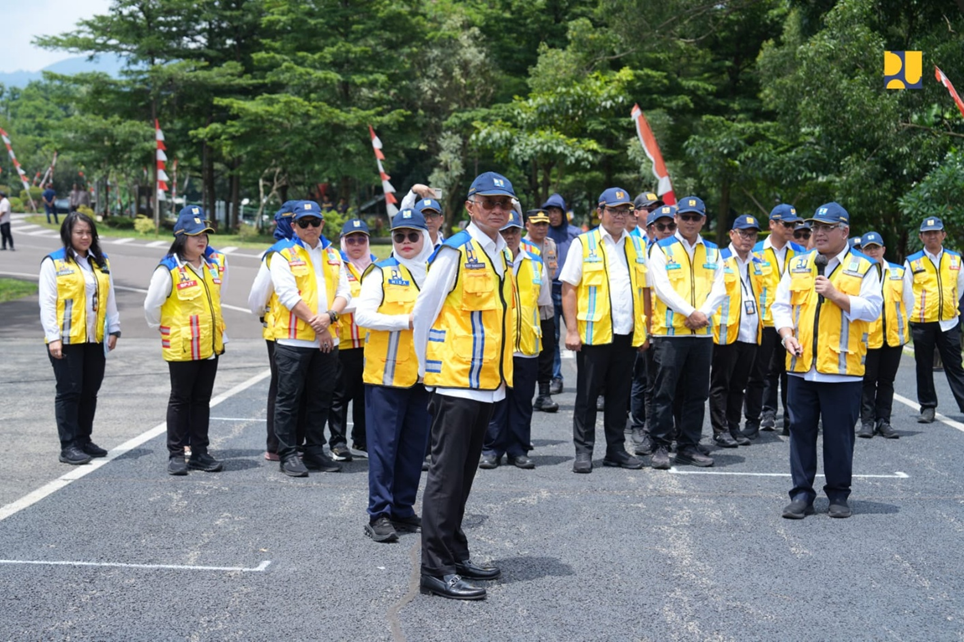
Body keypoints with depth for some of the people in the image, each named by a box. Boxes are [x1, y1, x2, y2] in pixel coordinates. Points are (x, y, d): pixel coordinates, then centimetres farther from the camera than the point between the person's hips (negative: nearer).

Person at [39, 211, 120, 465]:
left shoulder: (101, 262, 13)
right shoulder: (53, 263, -3)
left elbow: (110, 299, 16)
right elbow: (47, 303, -8)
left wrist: (114, 328, 10)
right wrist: (53, 337, -14)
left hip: (95, 339, 5)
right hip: (66, 339, -5)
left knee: (90, 391, 9)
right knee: (69, 392, -3)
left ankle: (84, 439, 20)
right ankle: (68, 446, 1)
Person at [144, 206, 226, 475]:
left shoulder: (216, 262, 4)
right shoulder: (169, 269, -14)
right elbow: (151, 305, -8)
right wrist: (164, 330, 3)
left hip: (211, 346, 5)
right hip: (182, 348, -5)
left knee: (202, 400, 11)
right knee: (180, 400, 4)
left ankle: (200, 452, 18)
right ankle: (176, 454, 12)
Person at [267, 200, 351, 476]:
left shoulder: (333, 255, 15)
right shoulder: (284, 255, -2)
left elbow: (344, 291, 7)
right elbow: (289, 295, -11)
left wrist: (330, 315, -12)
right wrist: (316, 326, -14)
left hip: (328, 340, 5)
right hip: (294, 339, -5)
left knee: (321, 398, 10)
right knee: (289, 398, -1)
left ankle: (314, 451, 19)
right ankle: (288, 454, 6)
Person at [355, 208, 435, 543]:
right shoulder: (381, 272, 1)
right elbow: (362, 315, -9)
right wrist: (406, 321, -17)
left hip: (424, 373, 4)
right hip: (386, 373, -4)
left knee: (414, 446, 9)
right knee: (383, 445, -3)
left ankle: (403, 510, 19)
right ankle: (379, 514, 2)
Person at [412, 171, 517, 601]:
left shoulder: (502, 255, 14)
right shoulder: (456, 252, -10)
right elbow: (423, 314, -8)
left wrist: (501, 374, 17)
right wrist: (429, 370, -3)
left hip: (488, 383, 8)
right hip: (456, 381, -8)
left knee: (464, 472, 15)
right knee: (446, 473, -5)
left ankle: (455, 554, 24)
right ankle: (435, 569, -1)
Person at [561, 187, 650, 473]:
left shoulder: (638, 245, 13)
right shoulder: (583, 243, 1)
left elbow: (645, 289, 15)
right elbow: (568, 289, -3)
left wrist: (646, 330, 8)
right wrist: (572, 330, -10)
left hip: (628, 334, 4)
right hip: (593, 332, -4)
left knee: (620, 395, 11)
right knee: (587, 395, 2)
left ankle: (616, 449, 20)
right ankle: (583, 451, 10)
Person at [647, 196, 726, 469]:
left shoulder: (712, 251, 13)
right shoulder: (662, 249, 1)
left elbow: (719, 289, 6)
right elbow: (662, 287, -9)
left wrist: (703, 314, -12)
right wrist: (689, 313, -16)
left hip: (702, 333, 4)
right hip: (669, 331, -4)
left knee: (696, 393, 8)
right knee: (665, 392, -2)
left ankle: (688, 446, 16)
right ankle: (661, 447, 5)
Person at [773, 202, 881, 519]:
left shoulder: (863, 268, 3)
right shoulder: (798, 265, 13)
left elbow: (872, 309, -6)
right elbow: (781, 305, 12)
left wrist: (836, 295, -14)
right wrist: (787, 334, -5)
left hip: (842, 368, -3)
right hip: (801, 366, 3)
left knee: (839, 434, 4)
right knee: (801, 431, 6)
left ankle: (839, 495, 17)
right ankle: (801, 494, 13)